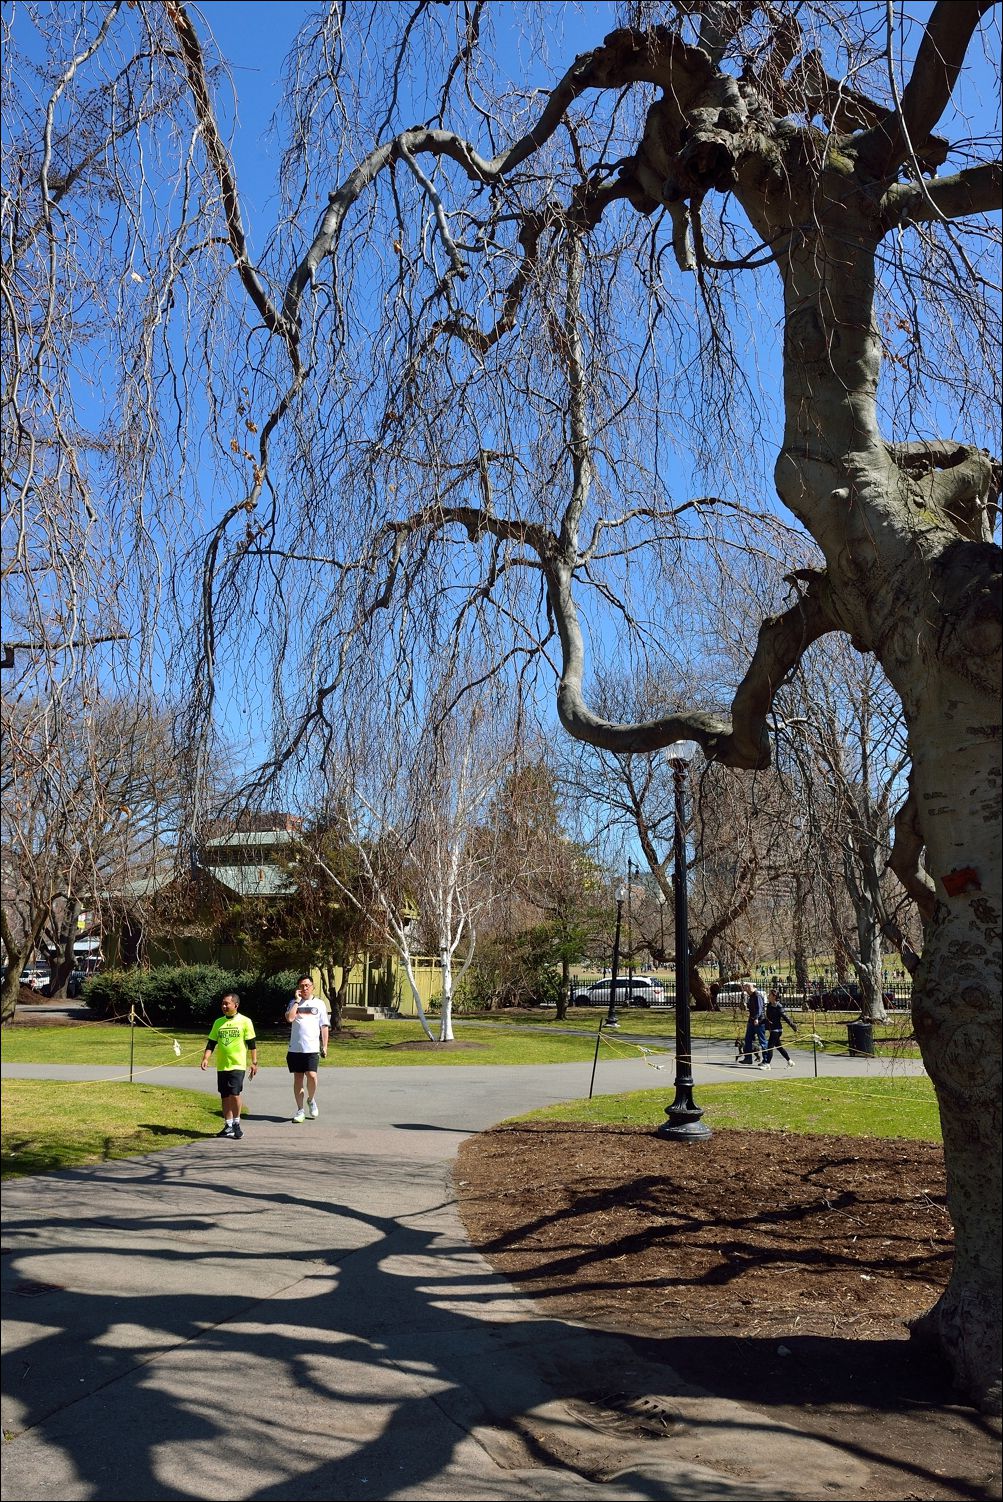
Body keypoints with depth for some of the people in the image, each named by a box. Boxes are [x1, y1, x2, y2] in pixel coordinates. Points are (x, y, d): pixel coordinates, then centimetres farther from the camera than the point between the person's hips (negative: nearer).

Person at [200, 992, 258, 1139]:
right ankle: (228, 1126, 19)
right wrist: (206, 1058, -3)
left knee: (234, 1093, -15)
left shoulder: (245, 1021, -2)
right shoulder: (218, 1022, 10)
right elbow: (211, 1043, 11)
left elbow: (252, 1044, 0)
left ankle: (236, 1123, 2)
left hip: (238, 1065, -5)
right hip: (221, 1066, 5)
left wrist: (254, 1062, -3)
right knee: (225, 1096, 8)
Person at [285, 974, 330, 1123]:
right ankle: (300, 1110, 15)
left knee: (311, 1076, -16)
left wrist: (324, 1046, 2)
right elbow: (289, 1018, -11)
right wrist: (297, 1000, -8)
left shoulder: (319, 1004, 7)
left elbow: (324, 1026, 8)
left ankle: (311, 1100, 11)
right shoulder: (294, 1003, 8)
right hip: (295, 1047, 2)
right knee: (298, 1078, 6)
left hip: (312, 1048, -1)